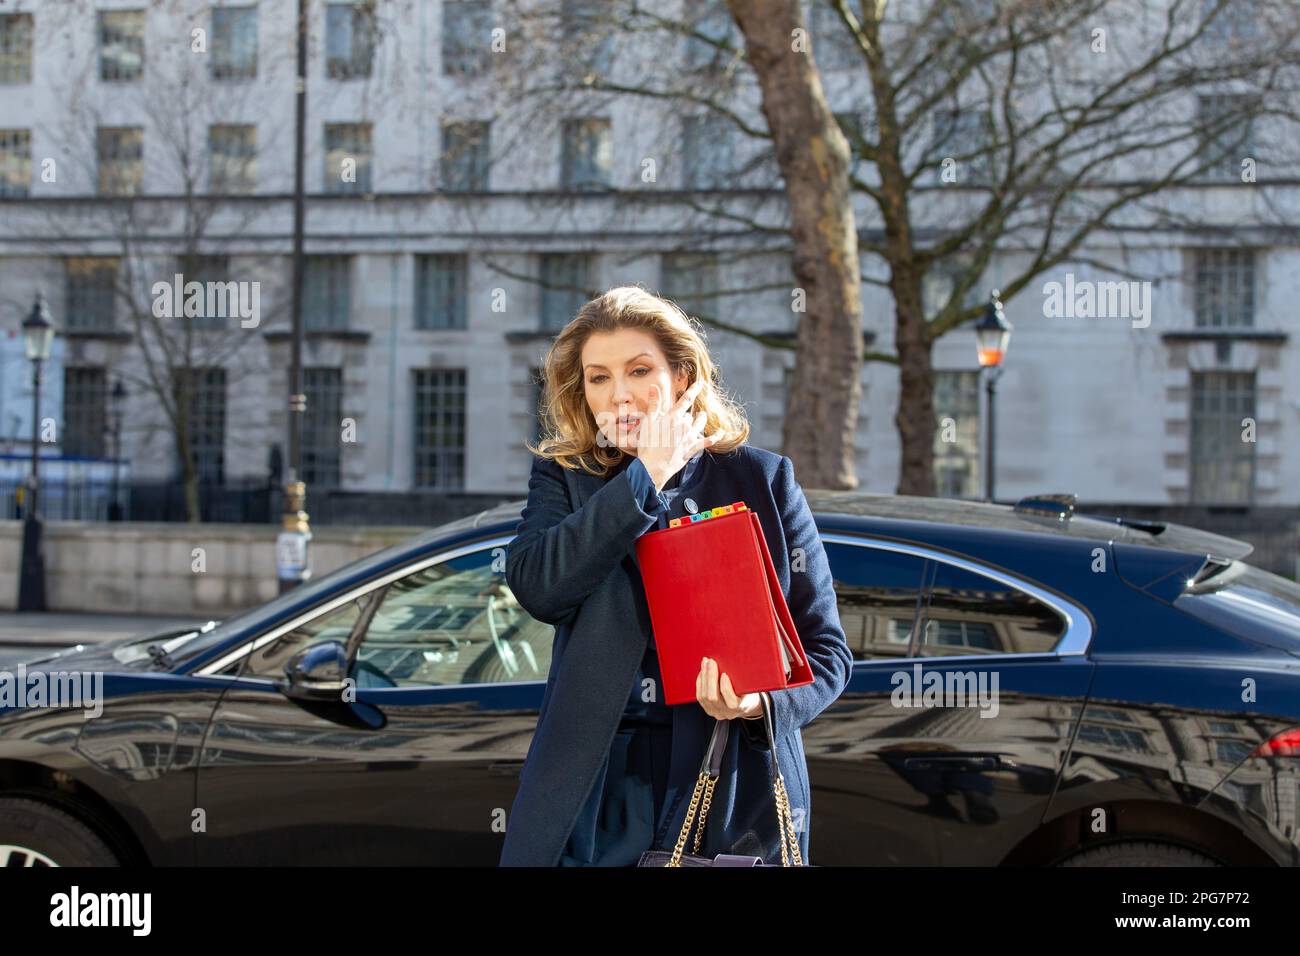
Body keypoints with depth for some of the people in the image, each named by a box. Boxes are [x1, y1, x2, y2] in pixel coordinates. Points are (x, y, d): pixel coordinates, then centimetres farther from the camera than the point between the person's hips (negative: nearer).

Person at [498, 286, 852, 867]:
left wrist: (763, 703, -16)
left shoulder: (763, 481, 4)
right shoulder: (563, 479, 7)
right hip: (596, 800, 1)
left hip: (733, 796, 0)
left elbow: (826, 648, 4)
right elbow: (537, 587, -14)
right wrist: (645, 476, -11)